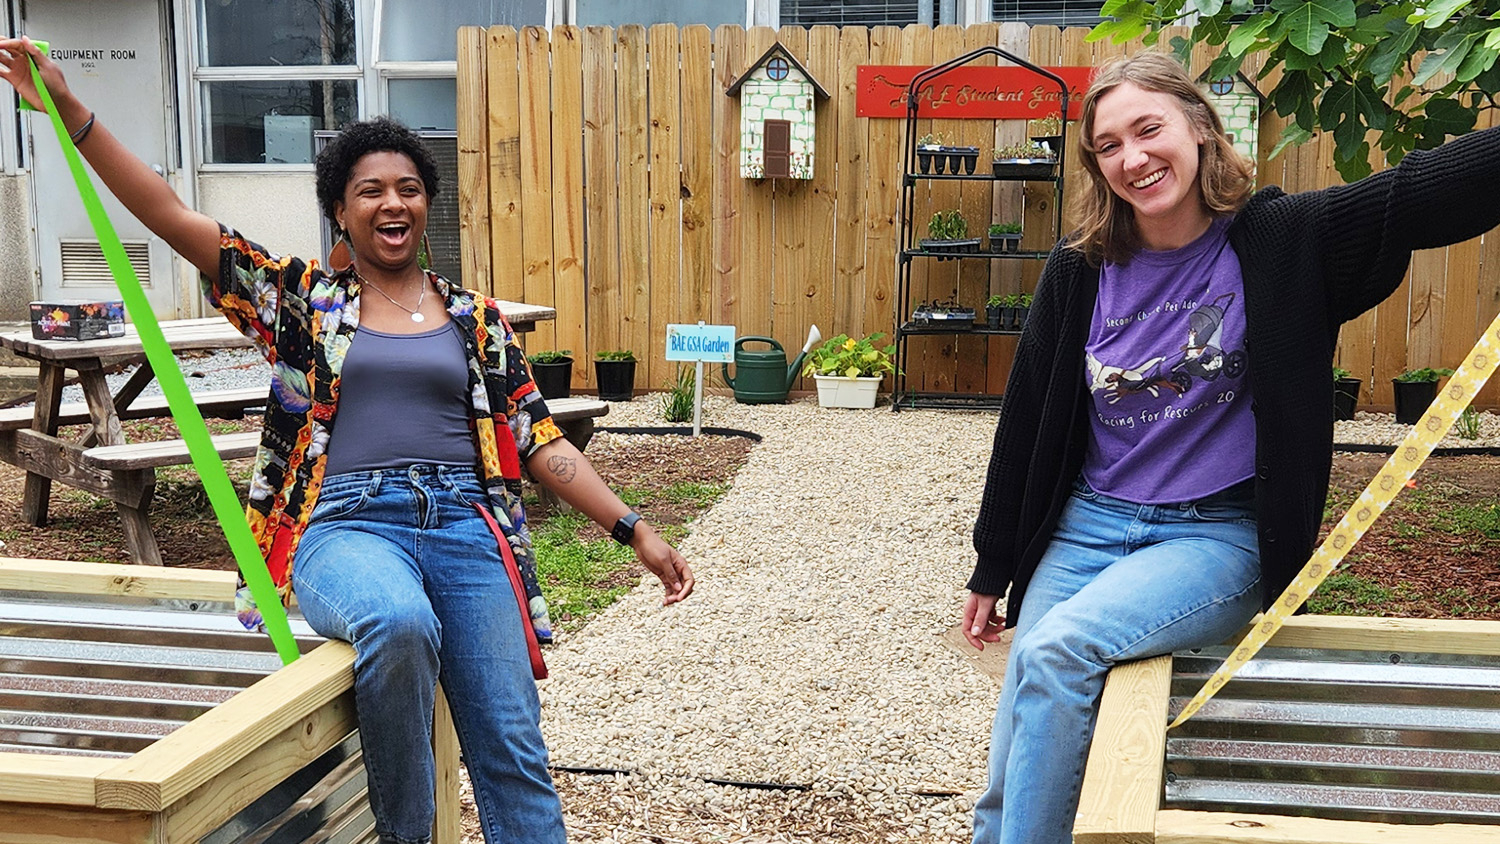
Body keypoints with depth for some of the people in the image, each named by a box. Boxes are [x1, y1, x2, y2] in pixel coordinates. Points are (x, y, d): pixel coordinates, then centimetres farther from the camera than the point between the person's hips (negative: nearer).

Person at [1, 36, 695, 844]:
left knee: (514, 754, -10)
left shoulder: (475, 317, 17)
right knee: (398, 623, -36)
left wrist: (635, 532, 7)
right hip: (348, 524, -2)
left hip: (465, 523, 2)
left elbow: (538, 440, 14)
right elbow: (172, 218, 7)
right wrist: (69, 111, -1)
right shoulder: (303, 298, 14)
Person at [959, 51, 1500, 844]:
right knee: (1017, 755, -3)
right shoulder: (1080, 270, 1)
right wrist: (992, 570, 13)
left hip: (1217, 539, -3)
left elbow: (1435, 186, -17)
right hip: (1087, 527, 3)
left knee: (1056, 651, -28)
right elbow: (1026, 421, 7)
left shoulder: (1280, 242, -5)